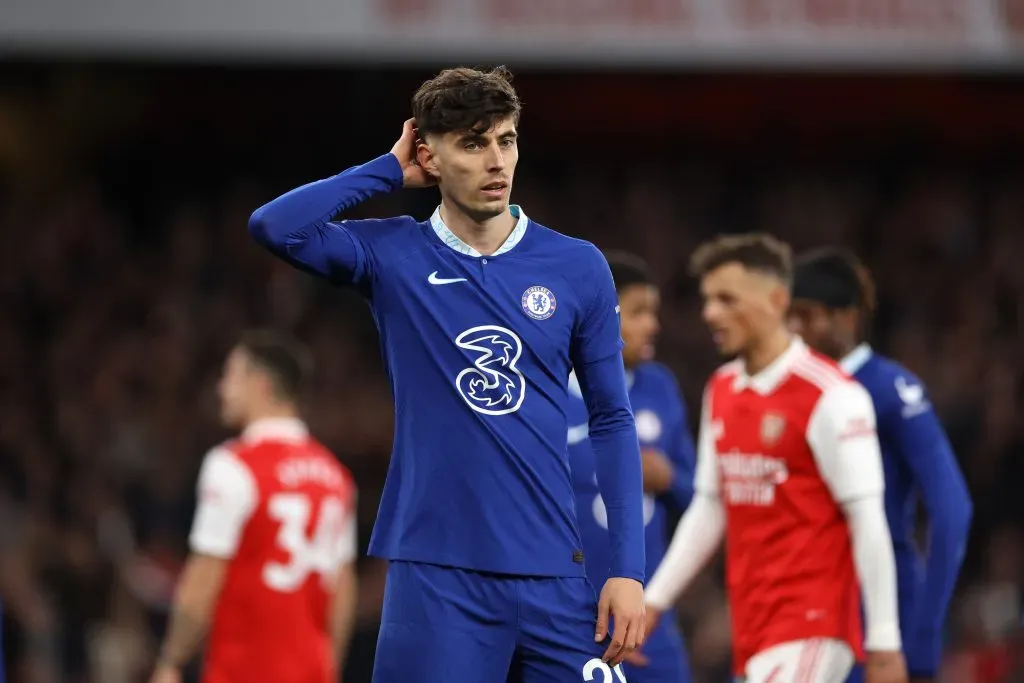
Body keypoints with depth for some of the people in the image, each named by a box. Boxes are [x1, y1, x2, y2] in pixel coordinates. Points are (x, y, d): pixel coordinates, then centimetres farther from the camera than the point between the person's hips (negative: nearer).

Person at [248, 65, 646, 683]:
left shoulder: (578, 267, 6)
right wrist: (390, 170, -3)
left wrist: (629, 568, 0)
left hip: (553, 572, 2)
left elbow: (612, 419, 8)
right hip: (435, 570, -2)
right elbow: (273, 227, -14)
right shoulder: (392, 255, 3)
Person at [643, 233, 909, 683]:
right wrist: (654, 599, 14)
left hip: (811, 629, -7)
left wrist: (884, 641, -14)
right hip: (752, 627, 7)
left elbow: (868, 521, -12)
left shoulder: (831, 396, -11)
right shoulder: (721, 392, 13)